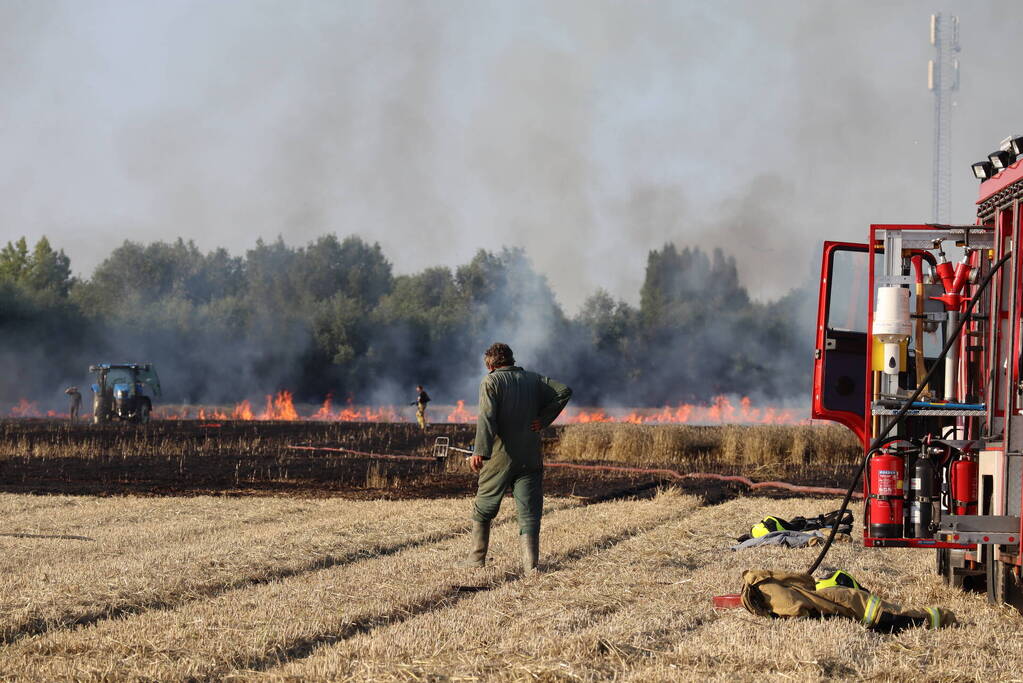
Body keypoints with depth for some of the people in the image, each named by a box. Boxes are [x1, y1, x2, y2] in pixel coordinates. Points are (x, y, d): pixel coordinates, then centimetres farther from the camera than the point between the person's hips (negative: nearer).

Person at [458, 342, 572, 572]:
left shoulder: (491, 381, -3)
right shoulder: (534, 380, 12)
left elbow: (487, 417, -16)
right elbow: (564, 391, 4)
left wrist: (480, 451, -23)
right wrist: (543, 419, 2)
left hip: (500, 458, -3)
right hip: (530, 457, 3)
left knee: (483, 509, 13)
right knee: (529, 511, 3)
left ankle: (477, 557, 17)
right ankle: (530, 562, -8)